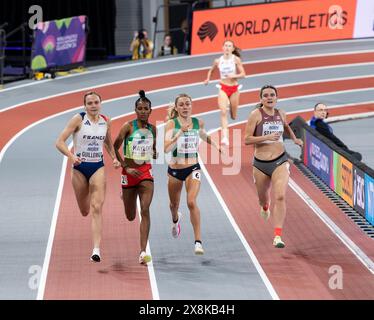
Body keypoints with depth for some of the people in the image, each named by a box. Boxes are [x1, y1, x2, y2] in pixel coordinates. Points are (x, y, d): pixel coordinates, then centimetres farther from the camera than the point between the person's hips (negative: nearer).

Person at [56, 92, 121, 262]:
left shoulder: (106, 121, 2)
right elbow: (59, 142, -13)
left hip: (98, 167, 1)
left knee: (96, 208, -15)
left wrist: (114, 158, 4)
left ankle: (96, 249, -19)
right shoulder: (78, 120, -10)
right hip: (80, 167, -1)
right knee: (84, 211, 12)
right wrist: (71, 156, -29)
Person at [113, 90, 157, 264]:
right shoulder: (128, 126, -6)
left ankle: (143, 252, -18)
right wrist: (126, 167, -12)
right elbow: (114, 148, -6)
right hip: (130, 172, -2)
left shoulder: (152, 129, 7)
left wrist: (155, 154, -2)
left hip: (146, 172, 2)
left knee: (145, 210, -16)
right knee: (130, 216, 12)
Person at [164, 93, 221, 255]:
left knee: (191, 202, -22)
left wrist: (216, 145, 11)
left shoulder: (198, 122, -1)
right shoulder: (172, 124, -11)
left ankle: (198, 241, -19)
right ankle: (176, 219, 58)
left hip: (193, 168, 0)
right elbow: (166, 148, -24)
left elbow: (205, 136, 23)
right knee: (174, 204, 20)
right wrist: (180, 133, -32)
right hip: (175, 170, 0)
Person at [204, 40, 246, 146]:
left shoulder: (236, 59, -8)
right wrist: (208, 79, 5)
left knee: (233, 116, 14)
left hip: (234, 88, 0)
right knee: (223, 112, -21)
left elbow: (243, 74, -10)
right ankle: (225, 137, -25)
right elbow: (211, 70, 20)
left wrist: (234, 76, -27)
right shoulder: (218, 61, -1)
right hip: (223, 88, 0)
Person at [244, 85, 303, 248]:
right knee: (263, 197, 20)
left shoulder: (280, 114, 5)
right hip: (261, 163, -1)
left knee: (280, 197, -18)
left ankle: (278, 236, -19)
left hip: (280, 161, 1)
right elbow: (247, 139, -14)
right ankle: (265, 207, 61)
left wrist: (294, 138, 32)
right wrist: (267, 137, -23)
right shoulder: (256, 115, -9)